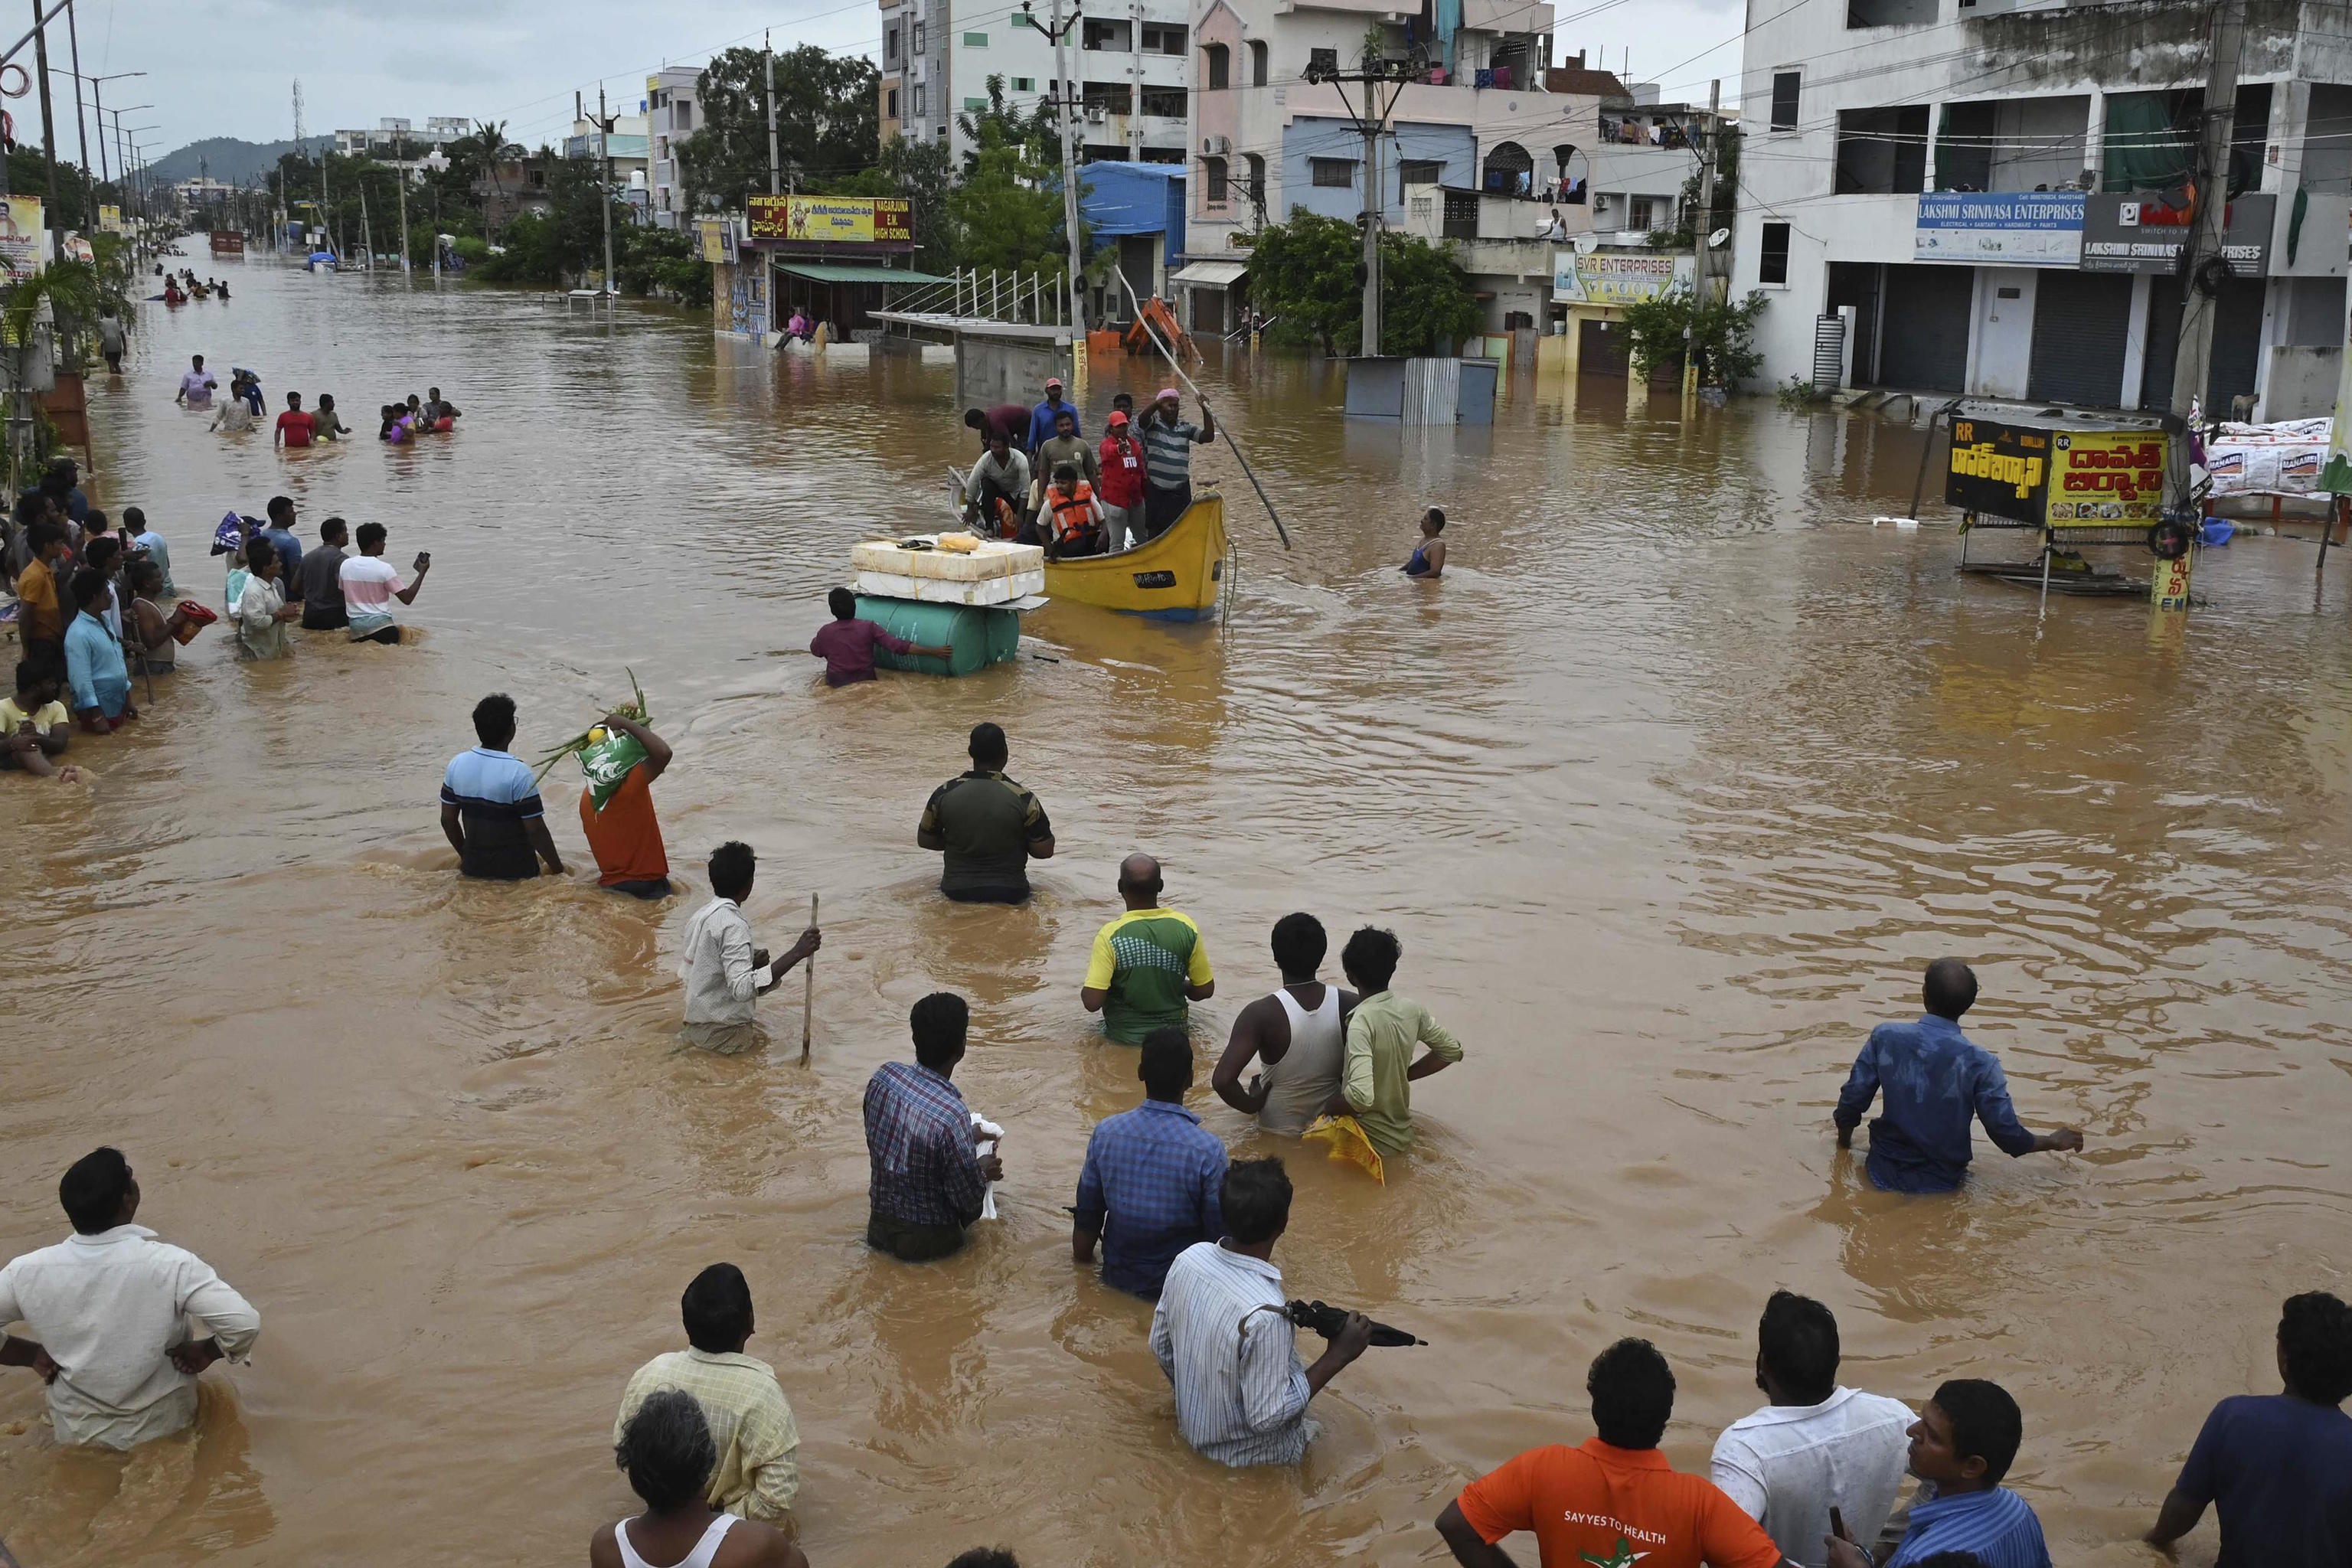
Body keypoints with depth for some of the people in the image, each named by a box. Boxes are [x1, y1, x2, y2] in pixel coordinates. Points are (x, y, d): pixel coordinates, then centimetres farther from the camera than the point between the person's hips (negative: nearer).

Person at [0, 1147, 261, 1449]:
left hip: (76, 1432, 3)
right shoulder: (171, 1265, -28)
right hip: (161, 1428, -3)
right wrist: (206, 1352, -10)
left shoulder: (29, 1271, -18)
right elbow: (245, 1324, -30)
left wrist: (33, 1354, 3)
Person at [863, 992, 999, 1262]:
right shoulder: (952, 1116, -31)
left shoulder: (883, 1076, -12)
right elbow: (969, 1199, -19)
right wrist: (982, 1172, 3)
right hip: (924, 1240, -6)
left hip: (879, 1225, 6)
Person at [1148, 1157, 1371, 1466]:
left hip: (1192, 1426, 6)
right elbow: (1268, 1417, -29)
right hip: (1243, 1452, -6)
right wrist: (1336, 1356, -24)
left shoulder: (1189, 1258, -17)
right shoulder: (1264, 1315, -39)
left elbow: (1161, 1347, -1)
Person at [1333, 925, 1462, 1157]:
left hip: (1371, 1142, -7)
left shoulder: (1362, 1021, -27)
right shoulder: (1412, 1009, -5)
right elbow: (1452, 1050, 9)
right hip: (1401, 1134, 7)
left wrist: (1328, 1109, -17)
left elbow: (1361, 1095, -36)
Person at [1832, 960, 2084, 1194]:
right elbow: (2007, 1134, -11)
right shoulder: (1979, 1063, -17)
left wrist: (1844, 1142, 14)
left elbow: (1851, 1102, -8)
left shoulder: (1884, 1038, -13)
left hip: (1886, 1176, 3)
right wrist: (2054, 1141, 10)